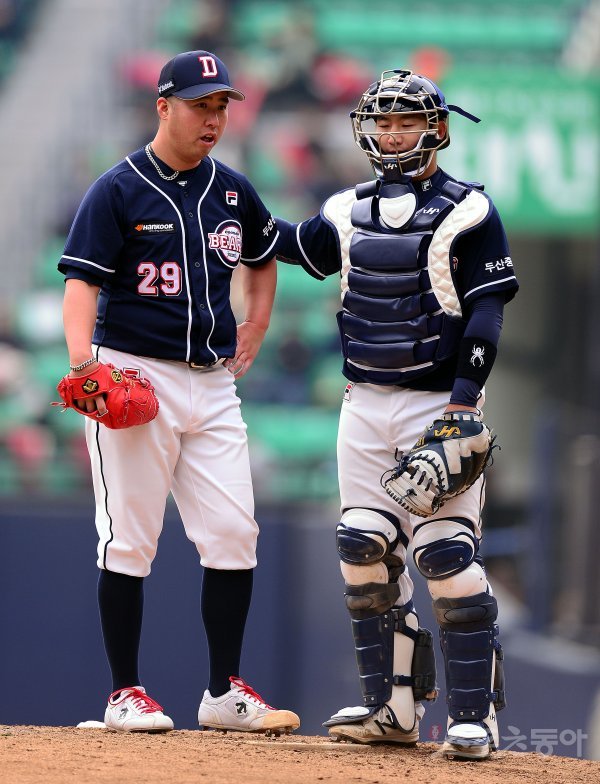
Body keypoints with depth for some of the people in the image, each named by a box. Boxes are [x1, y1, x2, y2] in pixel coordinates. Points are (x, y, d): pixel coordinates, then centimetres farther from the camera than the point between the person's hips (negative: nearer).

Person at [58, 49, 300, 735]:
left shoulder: (232, 192, 11)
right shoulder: (118, 191, -6)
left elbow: (262, 257, 30)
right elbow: (82, 280, -14)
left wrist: (255, 328, 17)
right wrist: (82, 360, -30)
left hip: (213, 382, 5)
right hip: (132, 377, -5)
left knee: (233, 535, 0)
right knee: (129, 540, -3)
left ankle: (224, 693, 8)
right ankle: (125, 694, 4)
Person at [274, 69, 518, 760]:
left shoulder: (468, 212, -5)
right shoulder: (347, 212, 11)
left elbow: (486, 312, -9)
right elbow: (294, 244, 31)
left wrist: (464, 399, -17)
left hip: (438, 404, -6)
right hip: (364, 404, 6)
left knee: (448, 554, -13)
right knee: (365, 551, 3)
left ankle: (475, 714, -9)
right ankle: (393, 707, 11)